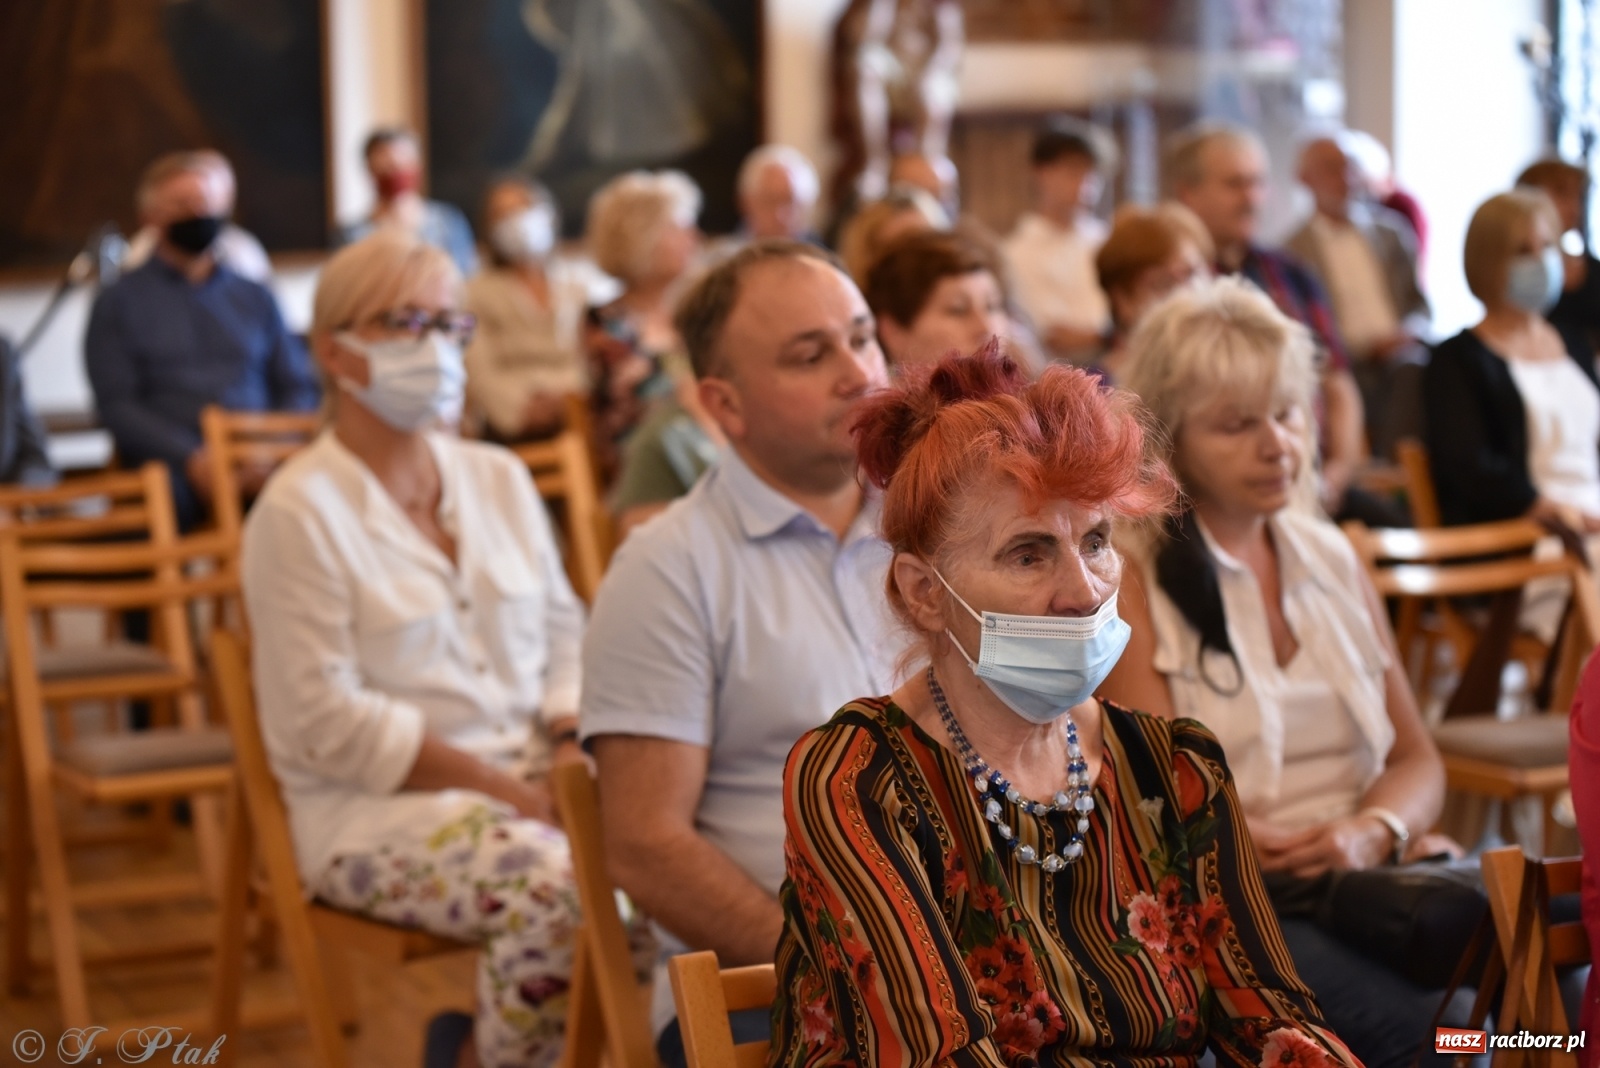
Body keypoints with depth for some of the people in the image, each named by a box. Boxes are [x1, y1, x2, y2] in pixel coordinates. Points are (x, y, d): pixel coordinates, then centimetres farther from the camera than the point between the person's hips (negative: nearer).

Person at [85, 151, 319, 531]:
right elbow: (116, 405, 4)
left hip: (259, 467, 3)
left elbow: (300, 388, 18)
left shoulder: (255, 297, 24)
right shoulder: (118, 302, 14)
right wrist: (191, 459, -14)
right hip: (172, 468, -3)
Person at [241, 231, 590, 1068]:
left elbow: (565, 636, 15)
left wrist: (570, 754, -7)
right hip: (377, 807, -6)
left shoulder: (499, 478, 14)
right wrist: (504, 790, -15)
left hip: (528, 772, 6)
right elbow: (325, 722, -12)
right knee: (556, 887, -33)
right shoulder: (299, 512, -6)